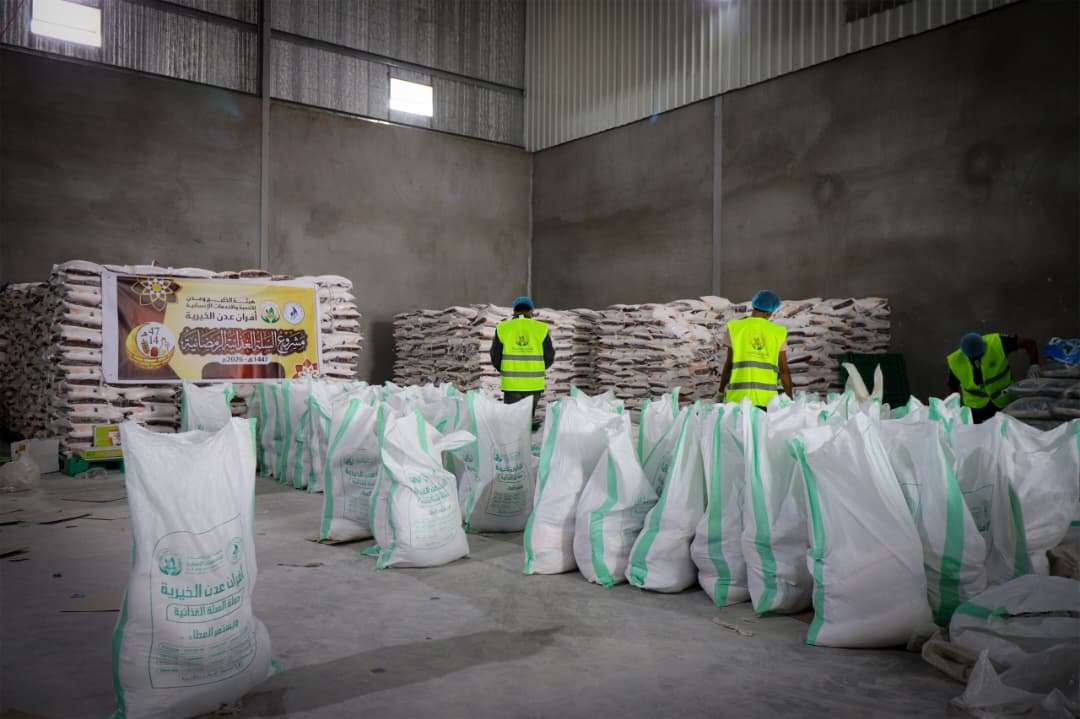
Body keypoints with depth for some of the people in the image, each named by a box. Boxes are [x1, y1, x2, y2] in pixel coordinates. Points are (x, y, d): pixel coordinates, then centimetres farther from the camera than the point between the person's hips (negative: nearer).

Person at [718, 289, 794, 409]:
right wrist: (790, 399, 19)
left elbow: (729, 364, 7)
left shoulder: (735, 328, 7)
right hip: (767, 397, 1)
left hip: (738, 396, -1)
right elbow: (784, 370, 10)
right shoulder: (778, 332, 10)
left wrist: (721, 391, 16)